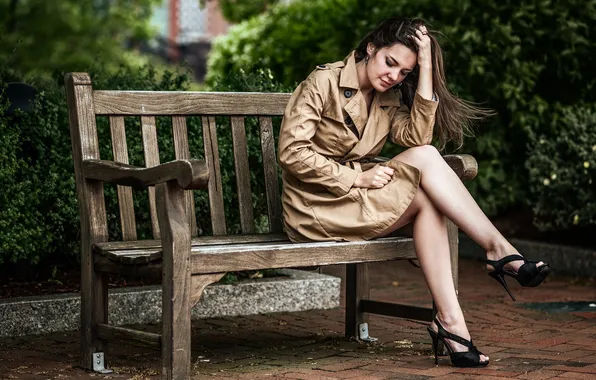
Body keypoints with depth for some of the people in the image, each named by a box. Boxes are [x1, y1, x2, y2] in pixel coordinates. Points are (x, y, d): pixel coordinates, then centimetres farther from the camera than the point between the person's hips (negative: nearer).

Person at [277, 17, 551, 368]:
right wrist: (357, 177, -21)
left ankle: (450, 320, -28)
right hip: (316, 206, -7)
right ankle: (499, 250, -21)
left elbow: (417, 137, -9)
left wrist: (426, 69, -12)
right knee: (424, 160, -20)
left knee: (427, 201, -24)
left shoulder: (390, 100, 12)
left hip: (355, 199, 7)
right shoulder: (324, 83, -7)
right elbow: (292, 153, -16)